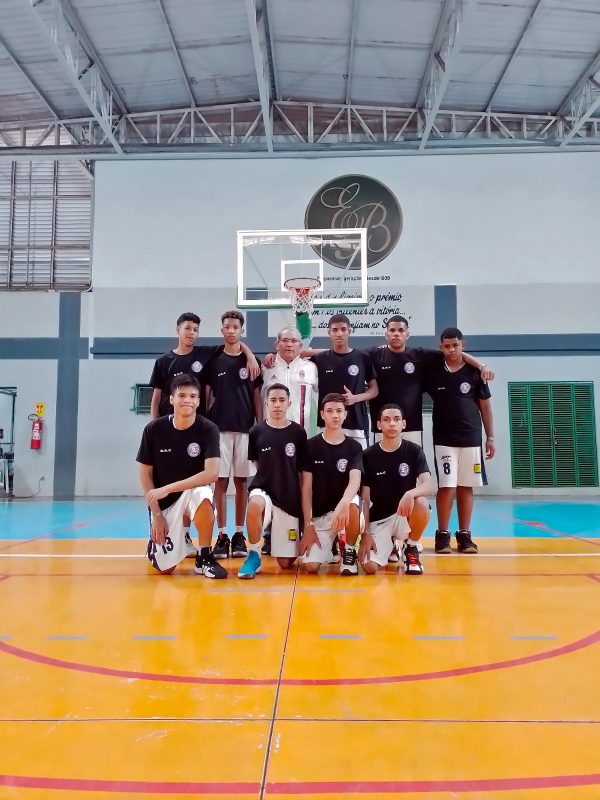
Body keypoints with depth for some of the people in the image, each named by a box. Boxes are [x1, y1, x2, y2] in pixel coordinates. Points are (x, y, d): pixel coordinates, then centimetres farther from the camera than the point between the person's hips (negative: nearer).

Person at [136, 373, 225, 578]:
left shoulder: (208, 429, -15)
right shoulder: (154, 429, -11)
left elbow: (212, 473, -25)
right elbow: (145, 474, -4)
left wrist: (168, 488, -27)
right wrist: (156, 513, -8)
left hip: (193, 492, -1)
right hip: (162, 502, 1)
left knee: (202, 495, -38)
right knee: (165, 567, -5)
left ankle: (204, 558, -15)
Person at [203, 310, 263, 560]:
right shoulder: (213, 361, 5)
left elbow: (257, 397, 7)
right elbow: (207, 396, 6)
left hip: (245, 429, 0)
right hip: (219, 428, 0)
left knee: (241, 481, 5)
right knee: (220, 481, 0)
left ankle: (239, 535, 13)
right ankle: (222, 536, 7)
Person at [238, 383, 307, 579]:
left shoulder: (298, 432, -3)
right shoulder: (256, 432, -2)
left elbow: (304, 471, 5)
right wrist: (270, 478, 3)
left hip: (290, 498, 1)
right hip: (263, 489, -1)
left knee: (286, 563, 3)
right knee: (255, 504, -41)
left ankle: (273, 534, 38)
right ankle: (253, 555, -15)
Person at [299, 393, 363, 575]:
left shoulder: (354, 446, -3)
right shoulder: (311, 446, -2)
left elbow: (355, 481, -20)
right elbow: (306, 487, -3)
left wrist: (343, 503, -42)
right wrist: (308, 525, -9)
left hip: (343, 506, -1)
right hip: (318, 514, 1)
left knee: (352, 506, -38)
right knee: (310, 566, -17)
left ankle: (349, 551, -7)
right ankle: (328, 547, 21)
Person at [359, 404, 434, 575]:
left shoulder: (414, 451, -5)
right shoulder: (369, 455, -5)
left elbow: (429, 486, -18)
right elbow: (365, 499, -3)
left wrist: (409, 494, -40)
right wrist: (365, 533, -11)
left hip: (405, 514, -1)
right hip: (378, 519, 1)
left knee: (421, 503, -35)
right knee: (369, 566, -20)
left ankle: (411, 548, -4)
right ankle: (389, 545, 19)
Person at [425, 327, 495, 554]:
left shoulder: (474, 372, 1)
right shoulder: (433, 371, 0)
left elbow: (485, 406, 5)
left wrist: (490, 437, 3)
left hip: (471, 438, 1)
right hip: (444, 439, -1)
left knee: (466, 487, 6)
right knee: (446, 486, -2)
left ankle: (464, 535, 14)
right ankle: (442, 535, 7)